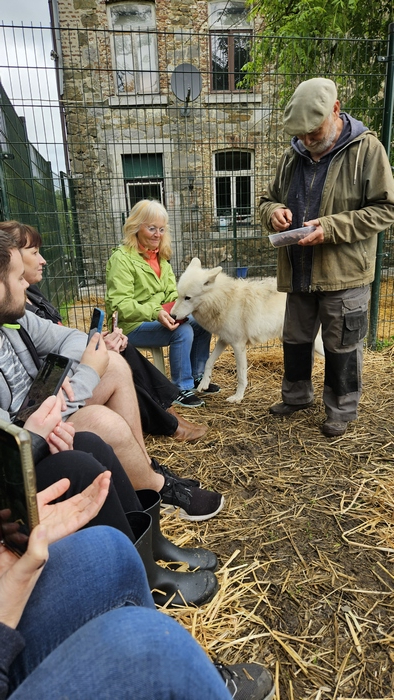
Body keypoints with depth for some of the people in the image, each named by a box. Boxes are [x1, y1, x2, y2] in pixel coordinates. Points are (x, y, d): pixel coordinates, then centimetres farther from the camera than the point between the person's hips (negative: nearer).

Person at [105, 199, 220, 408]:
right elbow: (120, 304, -22)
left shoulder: (160, 256, 12)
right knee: (182, 331, -26)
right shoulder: (122, 259, -14)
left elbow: (172, 292, 9)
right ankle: (181, 389, -11)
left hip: (159, 318, 8)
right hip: (132, 327, -8)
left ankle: (197, 377, 13)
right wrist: (155, 312, -35)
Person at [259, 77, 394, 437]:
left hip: (344, 273, -5)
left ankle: (341, 409, 27)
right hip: (298, 271, 6)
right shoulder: (293, 155, 8)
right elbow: (268, 199, 16)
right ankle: (297, 395, 40)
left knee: (342, 347, 6)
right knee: (295, 339, 18)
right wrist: (274, 211, -9)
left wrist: (331, 227, -21)